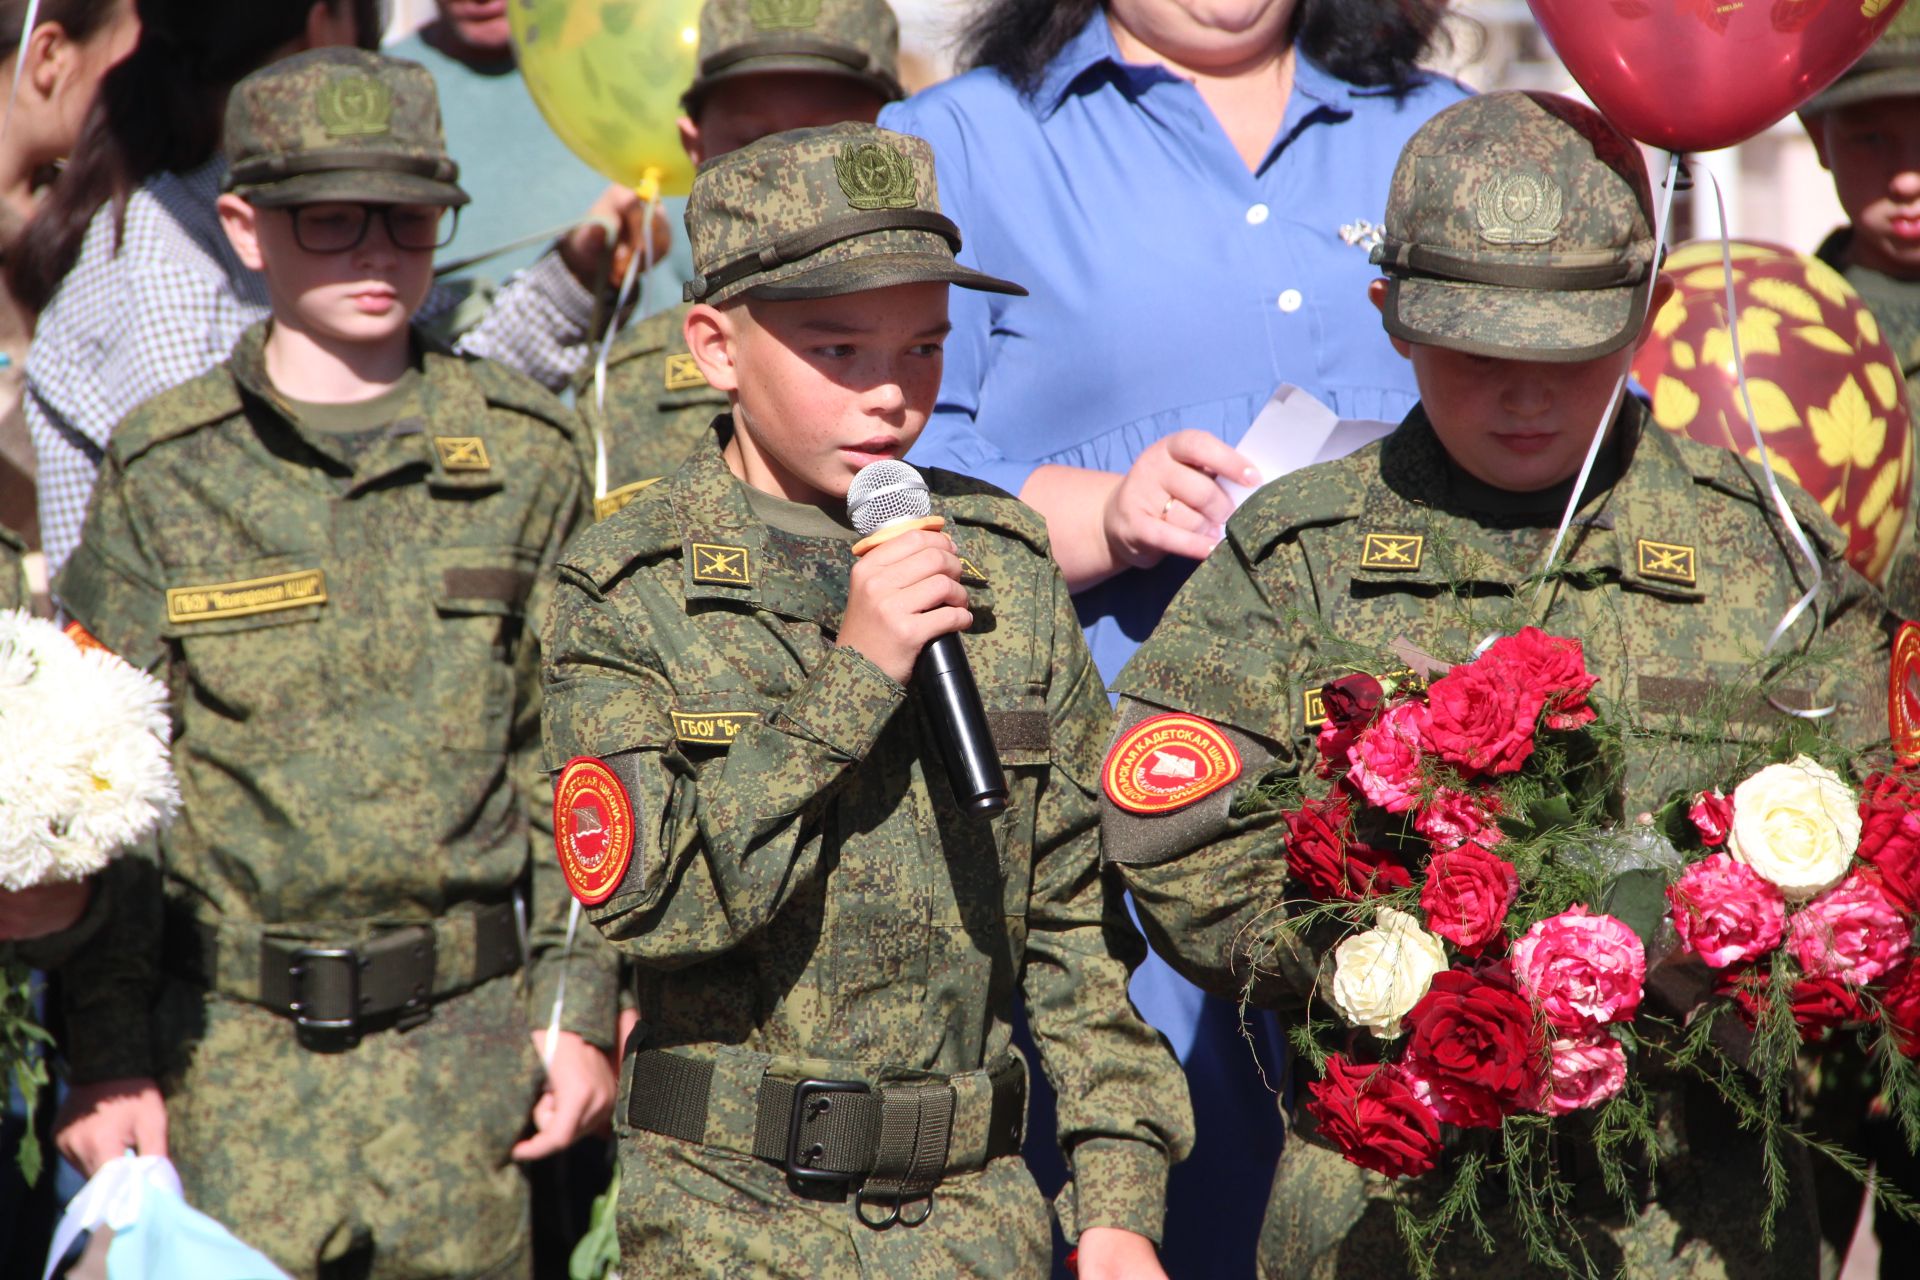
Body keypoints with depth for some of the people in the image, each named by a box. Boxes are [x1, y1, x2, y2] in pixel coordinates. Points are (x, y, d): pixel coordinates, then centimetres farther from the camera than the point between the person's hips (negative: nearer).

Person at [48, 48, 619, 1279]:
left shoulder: (529, 454, 5)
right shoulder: (160, 471, 3)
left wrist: (581, 1011, 0)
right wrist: (109, 1056, -1)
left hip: (467, 1041, 1)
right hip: (234, 1043, 0)